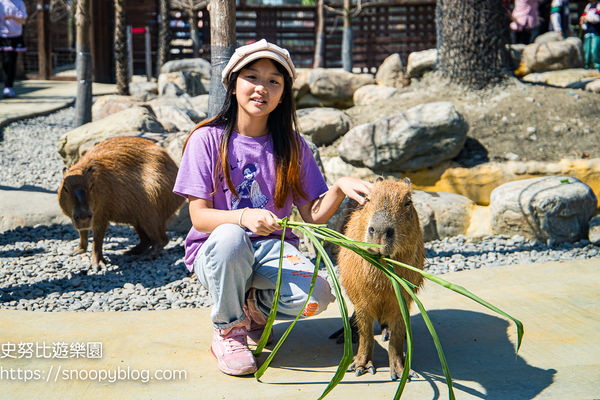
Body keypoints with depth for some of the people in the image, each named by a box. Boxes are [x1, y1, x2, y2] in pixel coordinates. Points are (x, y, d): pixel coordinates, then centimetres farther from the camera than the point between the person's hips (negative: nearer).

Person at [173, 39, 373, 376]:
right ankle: (229, 330, -9)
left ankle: (254, 307, 8)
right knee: (229, 238, -38)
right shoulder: (208, 139, -6)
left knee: (316, 295, -28)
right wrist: (244, 216, -32)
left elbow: (312, 215, 0)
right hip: (215, 252, -2)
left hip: (273, 248, 2)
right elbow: (199, 216, -12)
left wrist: (339, 188, -21)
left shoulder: (293, 146, 3)